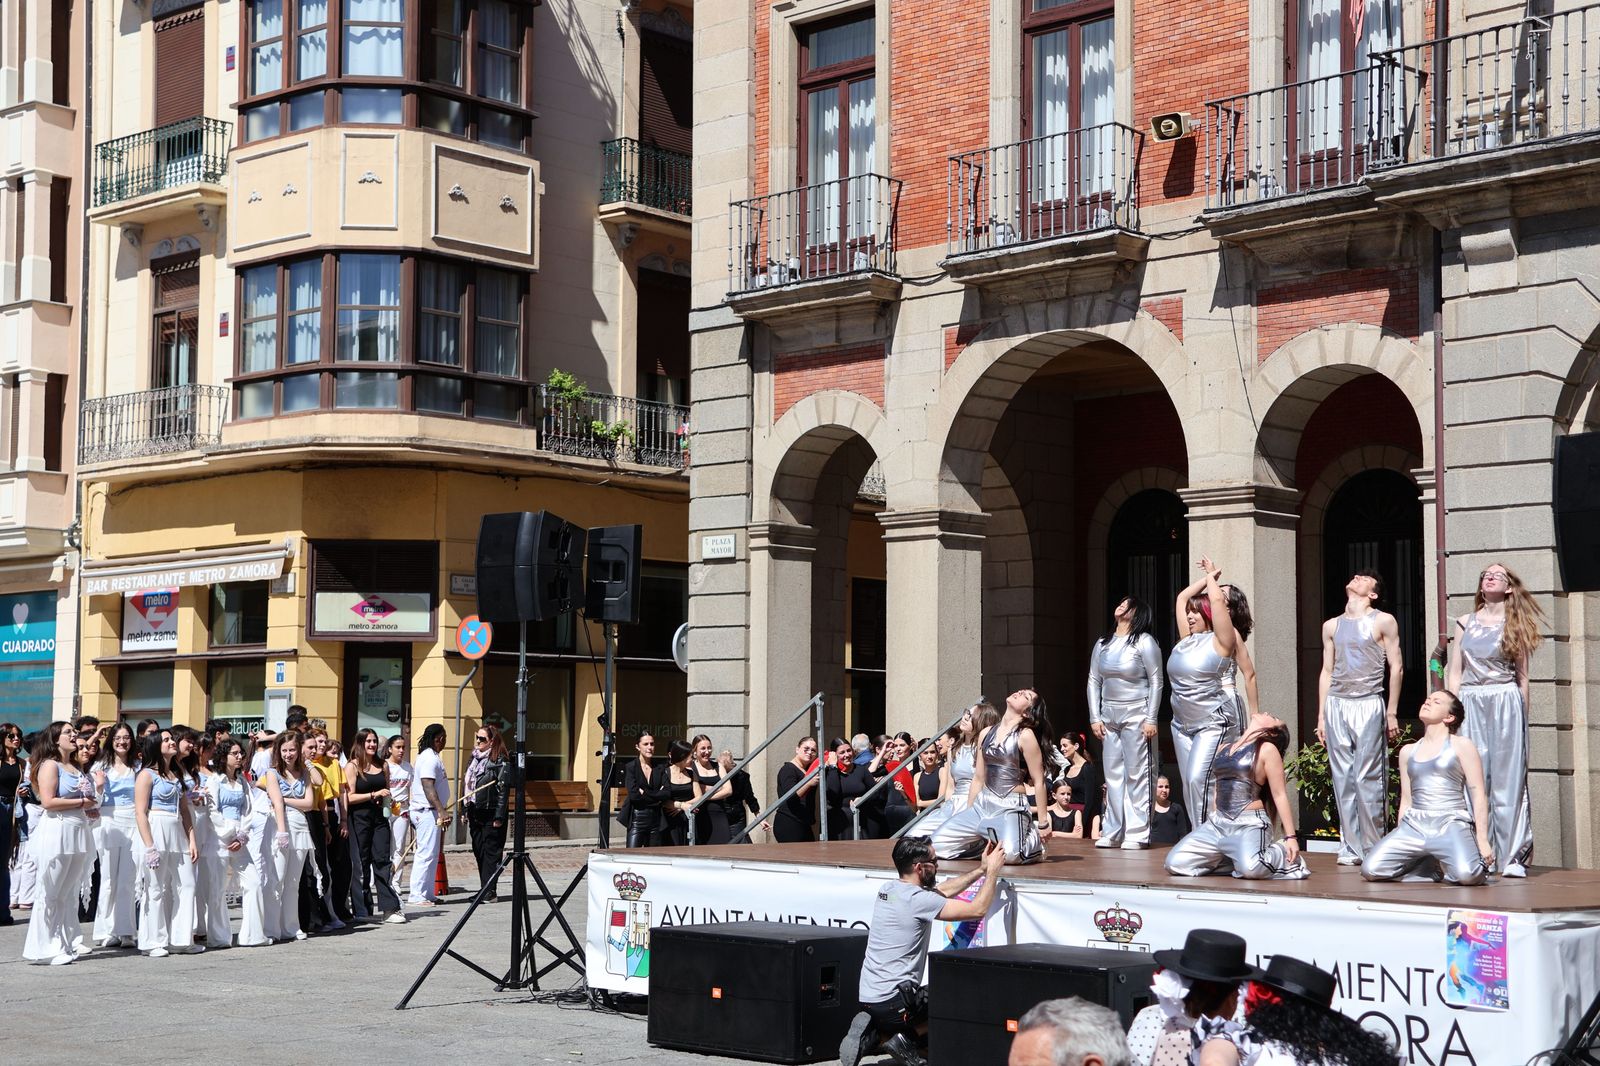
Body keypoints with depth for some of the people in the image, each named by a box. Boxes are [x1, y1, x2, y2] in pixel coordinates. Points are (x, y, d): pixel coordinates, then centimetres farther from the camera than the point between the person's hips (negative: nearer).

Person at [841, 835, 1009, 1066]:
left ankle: (872, 1034, 5)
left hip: (868, 1000, 8)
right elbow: (978, 909, -13)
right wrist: (993, 870, -1)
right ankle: (906, 1039, -1)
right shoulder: (917, 900, -17)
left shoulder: (888, 890, 10)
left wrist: (982, 869, 23)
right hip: (894, 1002, -8)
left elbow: (942, 891, 24)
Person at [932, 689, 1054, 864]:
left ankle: (1033, 838, 1)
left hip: (1012, 808, -6)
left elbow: (1038, 781, -7)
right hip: (982, 805, 6)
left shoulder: (1025, 736, -6)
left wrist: (1043, 824, -9)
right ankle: (985, 844, 15)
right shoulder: (986, 734, 12)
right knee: (937, 845, -8)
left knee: (1009, 854, -33)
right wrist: (968, 815, 16)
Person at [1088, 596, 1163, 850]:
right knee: (1112, 774, 7)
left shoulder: (1144, 642, -4)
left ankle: (1137, 834, -3)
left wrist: (1151, 719, -11)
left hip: (1136, 715, -5)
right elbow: (1094, 682, 13)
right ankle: (1113, 832, 11)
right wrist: (1094, 718, 5)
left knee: (1137, 775, -5)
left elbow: (1157, 682, -6)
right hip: (1109, 716, 5)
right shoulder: (1102, 644, 12)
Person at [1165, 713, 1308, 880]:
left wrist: (1290, 837, -10)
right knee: (1175, 863, -11)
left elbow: (1280, 795, -5)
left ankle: (1283, 855, -2)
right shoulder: (1224, 749, 18)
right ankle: (1233, 858, 7)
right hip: (1217, 823, 7)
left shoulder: (1267, 749, -1)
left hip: (1250, 824, -7)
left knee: (1250, 868, -37)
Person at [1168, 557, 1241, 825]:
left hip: (1213, 724, -8)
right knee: (1190, 783, 5)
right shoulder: (1187, 640, 12)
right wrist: (1206, 577, 20)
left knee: (1198, 778, -20)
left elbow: (1217, 599, -17)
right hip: (1182, 724, 8)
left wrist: (1211, 578, 0)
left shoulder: (1220, 641, -7)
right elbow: (1182, 597, 17)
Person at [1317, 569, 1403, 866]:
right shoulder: (1332, 626, 16)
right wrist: (1321, 716, 12)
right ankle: (1350, 847, 6)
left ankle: (1372, 848, -3)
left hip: (1368, 705, -4)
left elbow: (1396, 668, 1)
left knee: (1368, 780, -8)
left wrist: (1392, 712, -5)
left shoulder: (1383, 622, 3)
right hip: (1336, 705, 4)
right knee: (1343, 780, 3)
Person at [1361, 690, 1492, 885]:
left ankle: (1445, 864, 3)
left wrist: (1482, 840, -8)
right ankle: (1423, 862, 9)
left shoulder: (1462, 746, 6)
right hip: (1414, 825, 5)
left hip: (1451, 825, -5)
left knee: (1467, 875, -34)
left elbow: (1478, 795, 0)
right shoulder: (1408, 751, 19)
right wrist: (1398, 841, 16)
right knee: (1370, 870, -16)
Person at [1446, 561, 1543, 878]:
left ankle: (1512, 857, -4)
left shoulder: (1515, 625, 7)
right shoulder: (1465, 623, 12)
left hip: (1506, 704, -2)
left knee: (1508, 781, -5)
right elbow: (1454, 674, 11)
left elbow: (1522, 677, 9)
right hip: (1470, 704, 2)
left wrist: (1521, 716, 7)